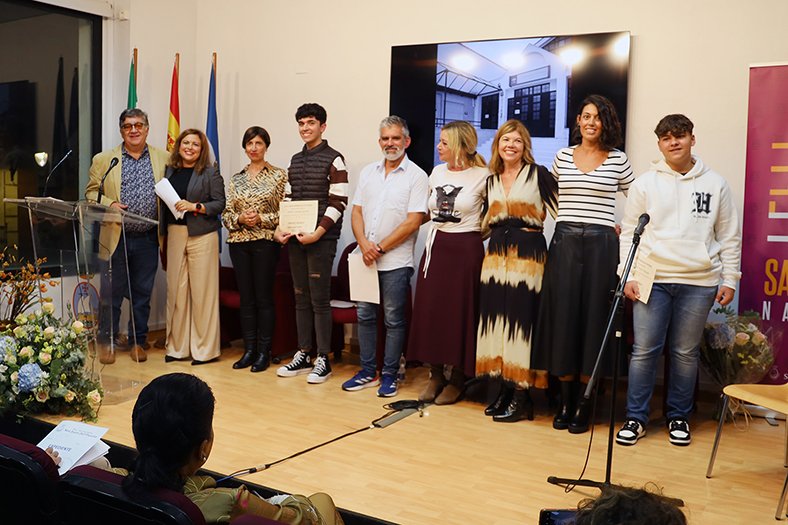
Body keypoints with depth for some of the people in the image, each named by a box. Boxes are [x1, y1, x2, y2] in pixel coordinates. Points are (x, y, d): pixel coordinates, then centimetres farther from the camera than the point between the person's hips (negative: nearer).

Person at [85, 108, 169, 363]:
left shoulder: (163, 158, 6)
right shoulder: (104, 160, 5)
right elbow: (91, 192, 7)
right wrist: (108, 204, -13)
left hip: (148, 239, 1)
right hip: (116, 237, -1)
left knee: (142, 293, 9)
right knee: (112, 292, 5)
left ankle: (138, 341, 21)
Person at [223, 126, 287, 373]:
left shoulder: (279, 175, 0)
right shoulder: (236, 179, 12)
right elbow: (226, 213, 11)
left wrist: (262, 218, -15)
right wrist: (239, 219, -8)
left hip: (265, 242, -4)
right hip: (239, 242, 4)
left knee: (264, 297, -1)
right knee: (246, 297, 8)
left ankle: (264, 352, 7)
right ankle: (249, 350, 16)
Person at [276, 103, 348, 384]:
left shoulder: (334, 159, -5)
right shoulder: (294, 160, 16)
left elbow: (338, 202, -10)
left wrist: (318, 233, -18)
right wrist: (281, 228, 4)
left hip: (321, 238, -6)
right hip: (295, 238, 7)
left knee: (319, 299, -4)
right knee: (301, 298, 10)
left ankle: (323, 360, 3)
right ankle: (303, 355, 18)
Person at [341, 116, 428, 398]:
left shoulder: (416, 176, -5)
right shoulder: (368, 172, 12)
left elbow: (413, 221, -12)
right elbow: (357, 211, 10)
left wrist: (379, 248, -12)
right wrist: (364, 244, -8)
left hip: (395, 261, -5)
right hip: (366, 258, 5)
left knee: (394, 319, 2)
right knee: (365, 315, 10)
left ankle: (389, 375, 13)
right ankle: (368, 371, 21)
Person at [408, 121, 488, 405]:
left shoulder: (482, 176, -9)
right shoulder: (437, 172, 9)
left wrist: (477, 231, 2)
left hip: (465, 249, -5)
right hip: (435, 247, 6)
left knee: (458, 314, 1)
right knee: (430, 311, 6)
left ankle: (456, 380, 16)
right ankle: (435, 375, 20)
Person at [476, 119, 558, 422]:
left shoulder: (538, 174, 0)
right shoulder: (492, 181, 15)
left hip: (529, 252, -5)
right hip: (497, 252, 5)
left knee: (521, 319, -6)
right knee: (496, 316, 3)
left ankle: (522, 397, 2)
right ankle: (504, 389, 14)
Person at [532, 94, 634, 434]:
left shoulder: (618, 160, 4)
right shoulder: (562, 157, 8)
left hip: (600, 246, -1)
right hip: (564, 243, 2)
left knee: (593, 319, 0)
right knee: (563, 318, 0)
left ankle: (583, 406, 10)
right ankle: (565, 403, 12)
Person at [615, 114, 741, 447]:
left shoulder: (715, 184, 6)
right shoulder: (645, 183, 4)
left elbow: (729, 236, 9)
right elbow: (629, 233, 4)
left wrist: (729, 279, 4)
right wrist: (629, 276, -3)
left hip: (699, 282, 1)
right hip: (652, 280, 0)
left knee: (685, 353, 8)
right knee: (644, 351, 0)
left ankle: (679, 417, 22)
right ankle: (636, 418, 11)